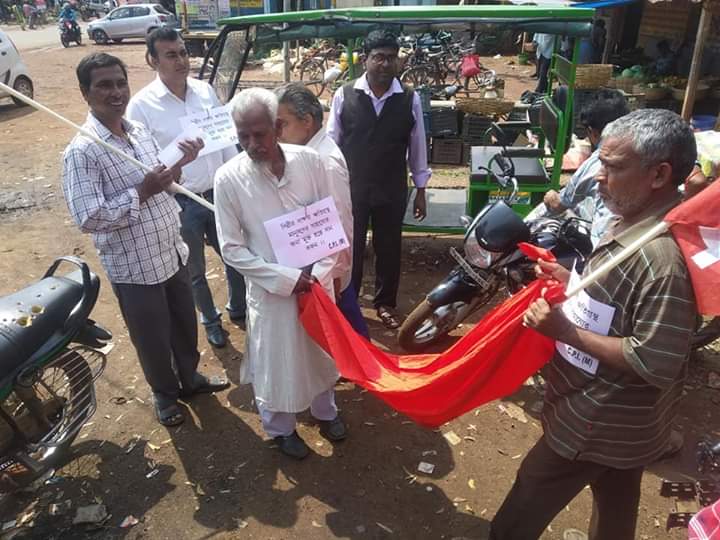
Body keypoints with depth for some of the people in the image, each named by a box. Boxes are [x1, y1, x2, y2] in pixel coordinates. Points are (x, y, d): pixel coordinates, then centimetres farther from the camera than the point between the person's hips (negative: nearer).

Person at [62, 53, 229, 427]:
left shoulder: (141, 131, 3)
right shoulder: (81, 152, -19)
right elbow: (88, 219, -24)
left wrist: (180, 163, -4)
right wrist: (141, 193, -24)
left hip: (172, 253, 7)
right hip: (134, 267, -6)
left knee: (185, 325, 23)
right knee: (153, 338, 14)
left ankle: (190, 378, 49)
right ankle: (164, 393, 41)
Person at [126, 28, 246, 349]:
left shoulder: (205, 91, 0)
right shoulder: (142, 105, -13)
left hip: (219, 194, 4)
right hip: (180, 203, -3)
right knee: (194, 271, 15)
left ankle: (238, 310, 44)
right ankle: (210, 320, 41)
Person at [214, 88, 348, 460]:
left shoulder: (309, 160, -11)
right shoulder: (228, 178, -16)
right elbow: (232, 249, -12)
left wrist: (321, 272, -13)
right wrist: (287, 278, -17)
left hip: (317, 282, 3)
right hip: (270, 288, -2)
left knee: (321, 350, 22)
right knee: (275, 360, 15)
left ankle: (325, 410, 50)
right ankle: (280, 428, 43)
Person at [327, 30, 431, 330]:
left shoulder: (410, 99, -4)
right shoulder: (344, 96, -7)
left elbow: (417, 146, 3)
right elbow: (331, 142, 0)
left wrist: (420, 189, 5)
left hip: (392, 190, 1)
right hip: (350, 187, -1)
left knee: (389, 248, 14)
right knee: (349, 247, 12)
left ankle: (385, 304, 34)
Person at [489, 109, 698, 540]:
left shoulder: (664, 256, -32)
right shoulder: (635, 223, 0)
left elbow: (655, 365, -30)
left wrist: (566, 331, -28)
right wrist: (570, 284, 0)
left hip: (596, 422, -9)